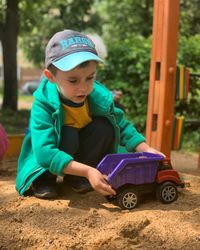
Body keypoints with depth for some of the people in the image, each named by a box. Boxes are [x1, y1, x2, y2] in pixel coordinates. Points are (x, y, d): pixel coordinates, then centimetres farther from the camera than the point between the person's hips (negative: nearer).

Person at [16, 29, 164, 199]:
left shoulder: (101, 98, -20)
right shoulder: (43, 104, -32)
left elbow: (122, 126, -5)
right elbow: (45, 153, -41)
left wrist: (146, 150, -21)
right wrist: (88, 171, -48)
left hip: (81, 152, 4)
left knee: (105, 126, -20)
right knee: (68, 135, -33)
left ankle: (75, 177, -5)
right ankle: (43, 178, -7)